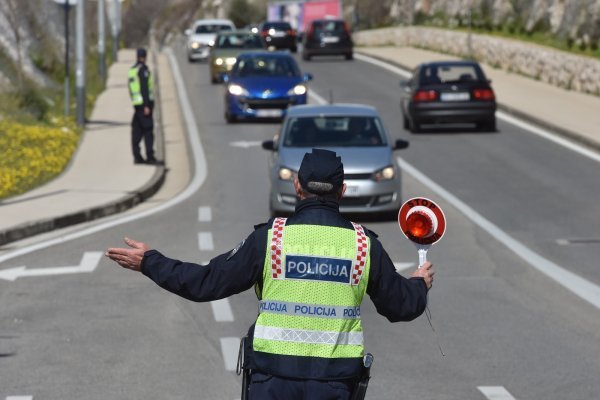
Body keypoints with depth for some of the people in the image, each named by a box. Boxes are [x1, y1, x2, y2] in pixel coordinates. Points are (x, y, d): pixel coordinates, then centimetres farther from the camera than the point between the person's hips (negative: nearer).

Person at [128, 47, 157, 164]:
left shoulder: (132, 70, 14)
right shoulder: (143, 69, -11)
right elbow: (144, 88, -17)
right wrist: (147, 105, -19)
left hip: (136, 103, 8)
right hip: (145, 102, -8)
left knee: (137, 131, 8)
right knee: (148, 130, -7)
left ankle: (137, 156, 6)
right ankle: (150, 157, -11)